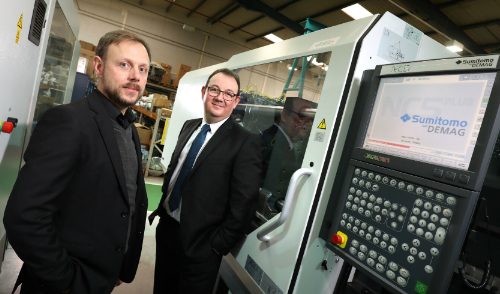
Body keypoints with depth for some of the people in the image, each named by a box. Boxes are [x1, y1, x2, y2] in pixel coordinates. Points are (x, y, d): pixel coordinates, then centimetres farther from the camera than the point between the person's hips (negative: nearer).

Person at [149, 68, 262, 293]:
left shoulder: (245, 142, -17)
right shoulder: (189, 126, 4)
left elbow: (244, 203, -17)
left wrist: (219, 245, -13)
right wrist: (162, 206, 11)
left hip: (200, 243, -6)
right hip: (166, 226, 6)